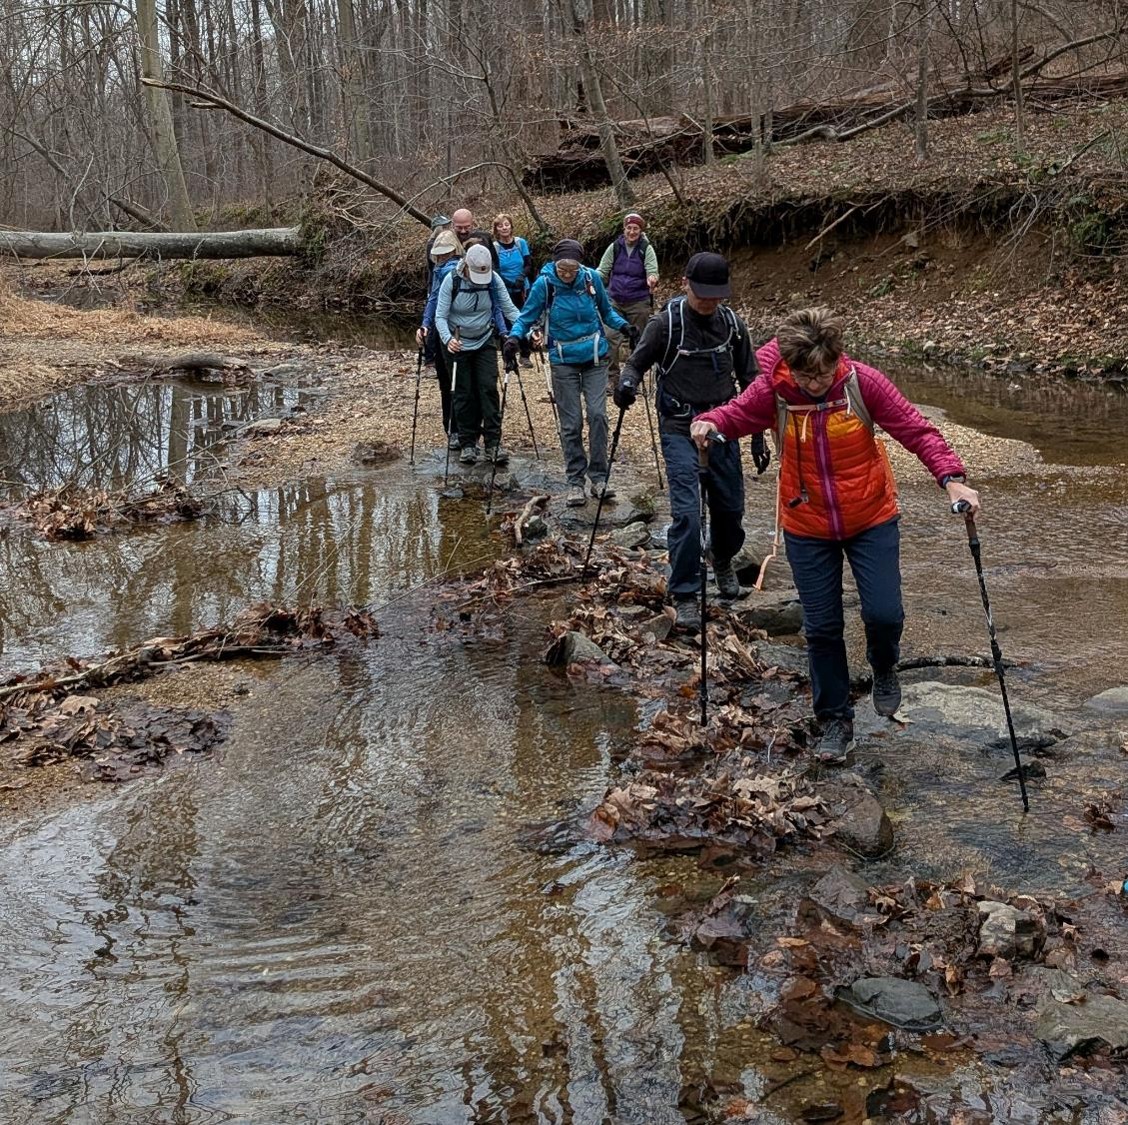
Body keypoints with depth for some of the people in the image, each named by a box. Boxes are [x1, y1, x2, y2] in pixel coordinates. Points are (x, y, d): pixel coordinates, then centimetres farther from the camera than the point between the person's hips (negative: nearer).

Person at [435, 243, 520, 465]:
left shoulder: (493, 280, -12)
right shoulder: (452, 280, -17)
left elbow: (509, 308, -10)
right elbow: (440, 316, -17)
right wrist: (448, 339, -35)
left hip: (485, 342, 2)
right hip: (459, 344, -1)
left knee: (488, 388, -7)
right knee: (464, 394, 1)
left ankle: (493, 443, -4)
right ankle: (468, 444, 11)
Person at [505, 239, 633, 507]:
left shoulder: (591, 278, -5)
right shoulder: (544, 284, -10)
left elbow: (606, 311, 11)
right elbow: (527, 316, -1)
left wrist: (622, 325, -5)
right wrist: (515, 336, -19)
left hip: (595, 357, 1)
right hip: (564, 361, -1)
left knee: (597, 414, -10)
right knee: (571, 423, 0)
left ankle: (599, 477, 0)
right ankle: (576, 482, 8)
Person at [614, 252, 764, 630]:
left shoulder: (732, 324, 0)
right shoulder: (666, 323, -10)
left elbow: (749, 382, 8)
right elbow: (637, 363, 0)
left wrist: (758, 436, 7)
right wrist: (627, 383, -25)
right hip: (680, 430, -4)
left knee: (730, 507, 11)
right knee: (687, 511, -14)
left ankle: (723, 563, 43)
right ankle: (685, 596, -3)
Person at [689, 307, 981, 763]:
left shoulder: (863, 382, -18)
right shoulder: (772, 390, -15)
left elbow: (916, 429, -18)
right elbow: (737, 415, 0)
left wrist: (951, 477, -32)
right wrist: (710, 424, -23)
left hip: (871, 520, -1)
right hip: (807, 529, 1)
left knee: (883, 613, -9)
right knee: (821, 628, 6)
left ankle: (884, 668, 28)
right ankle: (834, 720, 25)